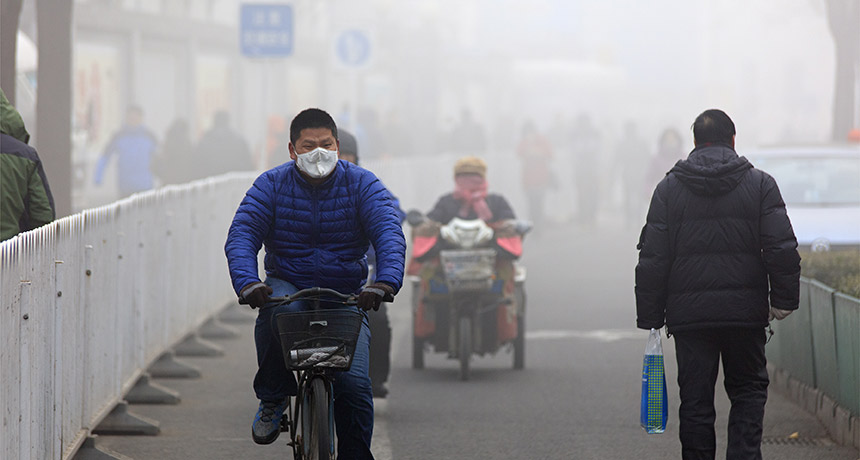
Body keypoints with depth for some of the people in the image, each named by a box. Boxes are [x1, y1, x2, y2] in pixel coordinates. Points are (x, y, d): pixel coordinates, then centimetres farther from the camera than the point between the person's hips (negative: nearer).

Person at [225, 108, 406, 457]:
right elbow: (241, 235, -12)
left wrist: (386, 281, -36)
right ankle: (272, 399, -14)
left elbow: (390, 235, -16)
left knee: (353, 383, -16)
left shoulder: (362, 184, -2)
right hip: (289, 286, 0)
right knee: (280, 312, -37)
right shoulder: (272, 185, -2)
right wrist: (247, 282, -33)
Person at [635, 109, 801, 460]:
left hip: (689, 313, 0)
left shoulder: (669, 188, 3)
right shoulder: (760, 184, 1)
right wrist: (784, 299, 2)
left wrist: (650, 317, 5)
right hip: (745, 312, 0)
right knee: (748, 389, 13)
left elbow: (653, 258, 1)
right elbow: (782, 249, -6)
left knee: (695, 399, 5)